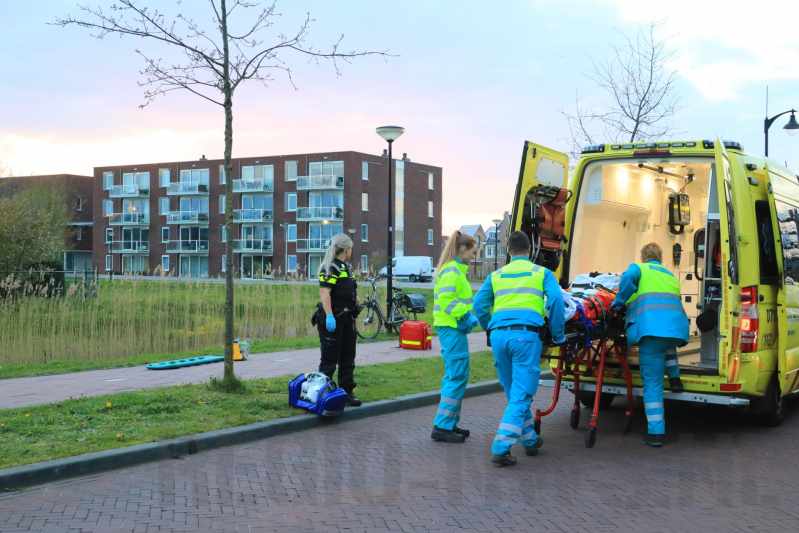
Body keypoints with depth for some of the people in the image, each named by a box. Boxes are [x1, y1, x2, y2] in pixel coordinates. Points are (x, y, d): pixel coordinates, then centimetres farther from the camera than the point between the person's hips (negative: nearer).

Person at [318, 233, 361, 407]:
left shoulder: (345, 268, 16)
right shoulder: (330, 267, -14)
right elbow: (324, 292, -24)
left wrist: (357, 301, 17)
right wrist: (329, 316, -30)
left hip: (346, 319, 10)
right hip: (333, 320, -10)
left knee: (348, 360, 13)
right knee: (330, 360, -4)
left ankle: (347, 392, 22)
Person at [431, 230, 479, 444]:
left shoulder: (456, 270, 17)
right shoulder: (451, 271, -14)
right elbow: (446, 301, -22)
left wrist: (467, 317, 11)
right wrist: (467, 315, -20)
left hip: (452, 328, 11)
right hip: (452, 329, -11)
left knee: (454, 376, 14)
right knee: (458, 377, -9)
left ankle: (449, 423, 20)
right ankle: (442, 427, -6)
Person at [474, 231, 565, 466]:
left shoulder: (496, 275, 20)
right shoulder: (542, 273, 13)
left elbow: (479, 304, 13)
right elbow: (555, 300, -1)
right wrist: (558, 336, 7)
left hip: (499, 335, 4)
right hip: (526, 334, -4)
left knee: (515, 394, 19)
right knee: (521, 396, -2)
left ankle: (529, 440, 30)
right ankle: (501, 448, -11)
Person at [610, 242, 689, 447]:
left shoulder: (639, 268, 15)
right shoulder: (671, 276, 32)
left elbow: (628, 278, -8)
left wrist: (620, 301, 4)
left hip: (651, 329, -5)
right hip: (677, 328, 5)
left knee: (652, 382, 0)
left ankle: (655, 433, -2)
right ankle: (674, 377, 28)